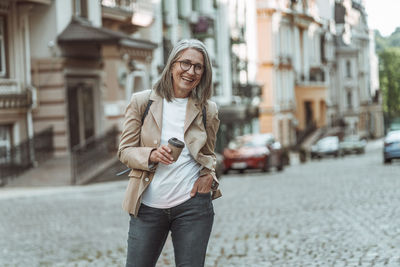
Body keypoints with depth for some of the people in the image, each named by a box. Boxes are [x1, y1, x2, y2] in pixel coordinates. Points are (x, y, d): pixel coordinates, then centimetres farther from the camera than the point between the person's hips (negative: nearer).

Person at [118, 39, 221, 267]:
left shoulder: (208, 110, 7)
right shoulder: (142, 102, 2)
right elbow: (125, 150, 3)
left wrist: (209, 174, -3)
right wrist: (151, 155, -18)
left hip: (192, 206, 1)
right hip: (148, 205, -1)